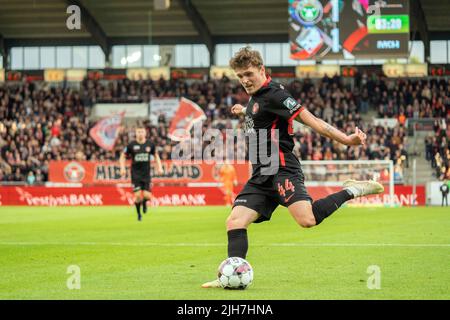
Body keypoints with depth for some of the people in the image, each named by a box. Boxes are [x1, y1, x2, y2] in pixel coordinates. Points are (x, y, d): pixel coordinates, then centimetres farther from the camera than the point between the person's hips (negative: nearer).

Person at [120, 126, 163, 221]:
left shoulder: (150, 145, 2)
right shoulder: (131, 145, -4)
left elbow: (156, 156, 18)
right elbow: (123, 156, 6)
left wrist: (159, 167, 7)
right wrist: (122, 168, -6)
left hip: (146, 174, 2)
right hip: (135, 174, -2)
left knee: (147, 196, -9)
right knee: (138, 195, -10)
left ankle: (144, 203, 29)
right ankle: (139, 214, 15)